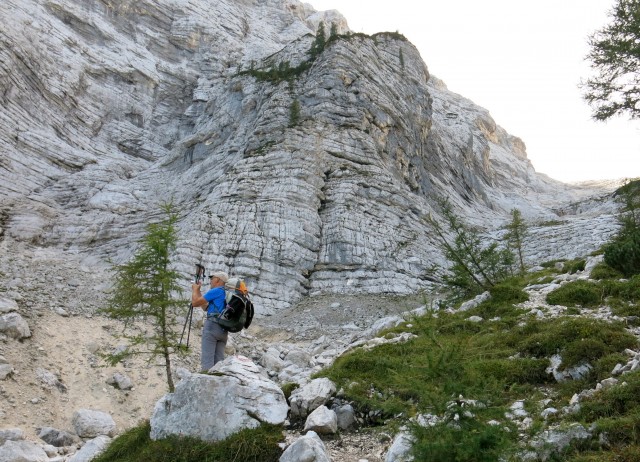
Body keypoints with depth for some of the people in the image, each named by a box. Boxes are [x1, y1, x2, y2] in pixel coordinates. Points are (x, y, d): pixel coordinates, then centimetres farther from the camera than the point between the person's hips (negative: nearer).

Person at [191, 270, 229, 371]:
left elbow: (195, 302, -1)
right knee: (219, 360, 4)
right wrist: (198, 291, 30)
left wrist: (195, 289, 16)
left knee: (207, 359, -10)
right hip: (223, 329, 8)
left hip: (212, 326, -8)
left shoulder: (216, 291, -4)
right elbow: (205, 307, 28)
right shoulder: (227, 294, 22)